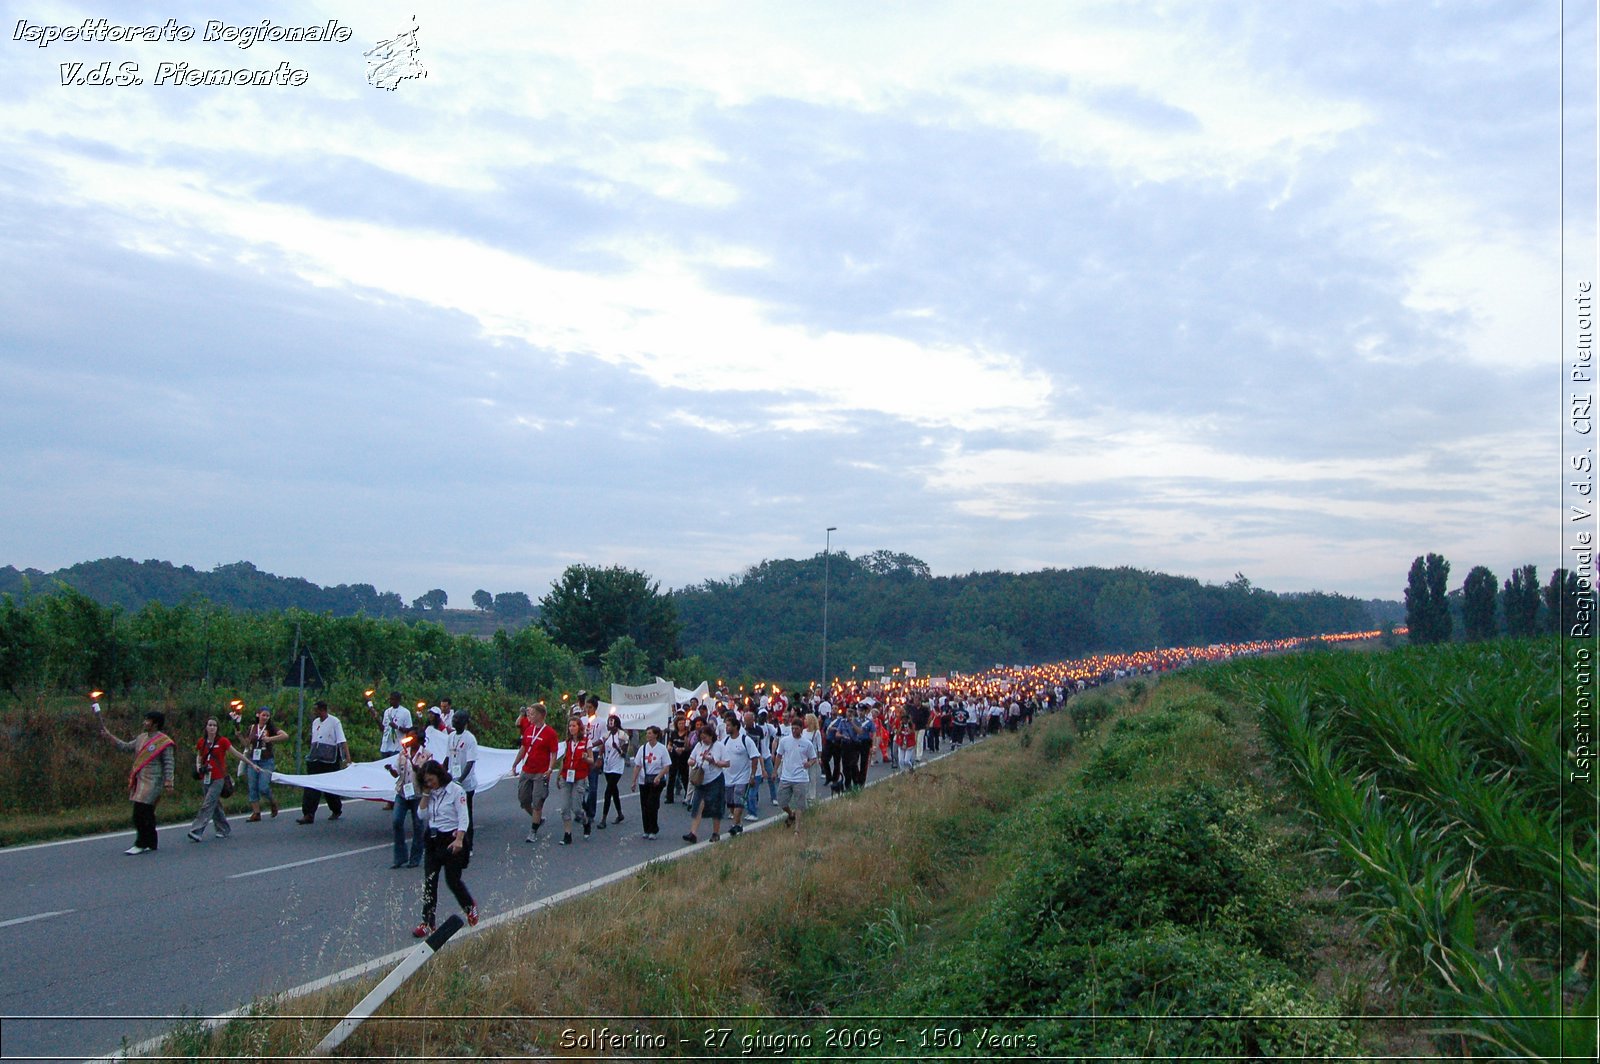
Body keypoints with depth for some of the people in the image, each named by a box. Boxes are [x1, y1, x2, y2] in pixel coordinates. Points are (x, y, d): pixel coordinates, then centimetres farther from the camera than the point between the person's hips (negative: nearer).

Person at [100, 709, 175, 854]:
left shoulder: (163, 741, -9)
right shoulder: (142, 737, 15)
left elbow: (168, 763, -10)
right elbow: (126, 747, 21)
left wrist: (168, 783, -15)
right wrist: (109, 736, 18)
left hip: (152, 782, -8)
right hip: (139, 780, 8)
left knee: (141, 813, -12)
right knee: (146, 814, 11)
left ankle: (141, 844, -5)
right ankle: (151, 844, 17)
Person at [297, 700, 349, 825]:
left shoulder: (334, 722, -7)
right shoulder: (315, 722, 12)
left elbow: (342, 741, -13)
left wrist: (348, 757, -21)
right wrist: (311, 755, 19)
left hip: (330, 760, -5)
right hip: (315, 759, 5)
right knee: (311, 787, -5)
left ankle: (336, 810, 26)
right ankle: (308, 814, -8)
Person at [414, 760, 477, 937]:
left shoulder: (456, 790, -12)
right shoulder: (431, 793, 8)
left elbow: (464, 818, -15)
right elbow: (423, 816, 5)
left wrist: (459, 840, -26)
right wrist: (425, 794, -3)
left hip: (451, 839, -6)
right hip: (433, 839, 6)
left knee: (452, 880, 2)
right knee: (429, 881, 0)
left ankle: (470, 907, 29)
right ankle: (427, 923, 3)